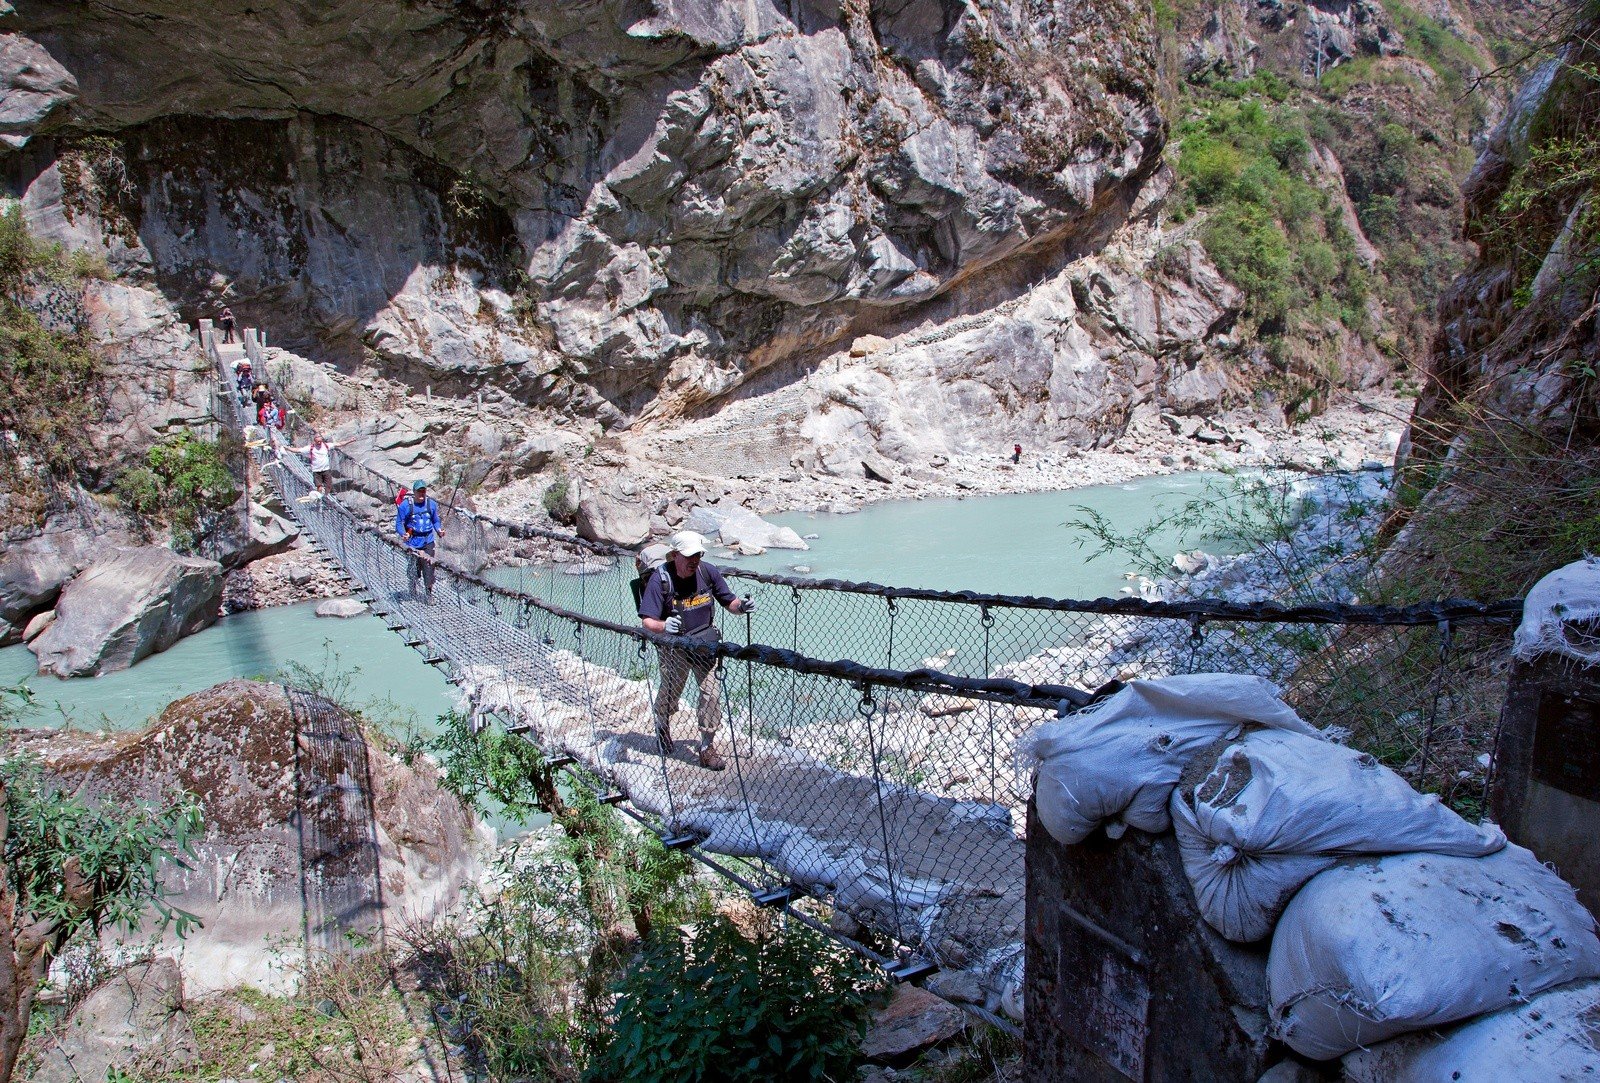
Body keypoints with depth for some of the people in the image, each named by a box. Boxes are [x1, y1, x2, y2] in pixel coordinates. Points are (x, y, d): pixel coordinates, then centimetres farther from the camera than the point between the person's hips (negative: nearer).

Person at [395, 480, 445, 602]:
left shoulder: (432, 504, 2)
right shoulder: (405, 505, -7)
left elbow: (435, 521, 12)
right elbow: (399, 523, -4)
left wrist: (439, 530, -7)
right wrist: (403, 534, -22)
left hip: (428, 542, 2)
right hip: (413, 542, -2)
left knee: (429, 567, -4)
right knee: (414, 570, 3)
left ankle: (428, 594, 8)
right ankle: (412, 590, 32)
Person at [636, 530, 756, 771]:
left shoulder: (708, 572, -12)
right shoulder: (660, 580, -22)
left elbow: (728, 602, 0)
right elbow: (647, 621, -26)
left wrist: (742, 606, -22)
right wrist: (664, 626, -47)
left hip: (704, 644, 2)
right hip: (674, 647, -2)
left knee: (710, 692, -4)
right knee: (670, 692, 17)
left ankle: (707, 747, 10)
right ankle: (662, 727, 50)